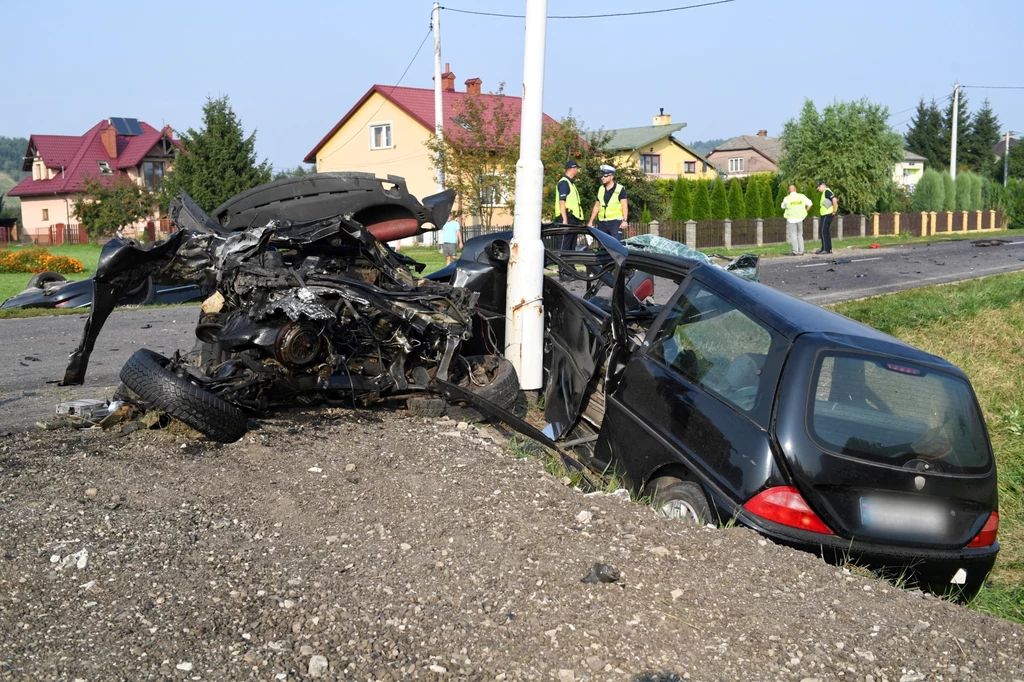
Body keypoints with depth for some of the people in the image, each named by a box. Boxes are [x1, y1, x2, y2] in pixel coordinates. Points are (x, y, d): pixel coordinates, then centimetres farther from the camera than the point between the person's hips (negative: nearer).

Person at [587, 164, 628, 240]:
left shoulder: (620, 189, -1)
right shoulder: (600, 189, 15)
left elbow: (625, 206, -6)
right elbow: (596, 206, 19)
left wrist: (625, 220, -17)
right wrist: (591, 221, 15)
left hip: (615, 222, -6)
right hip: (601, 223, 6)